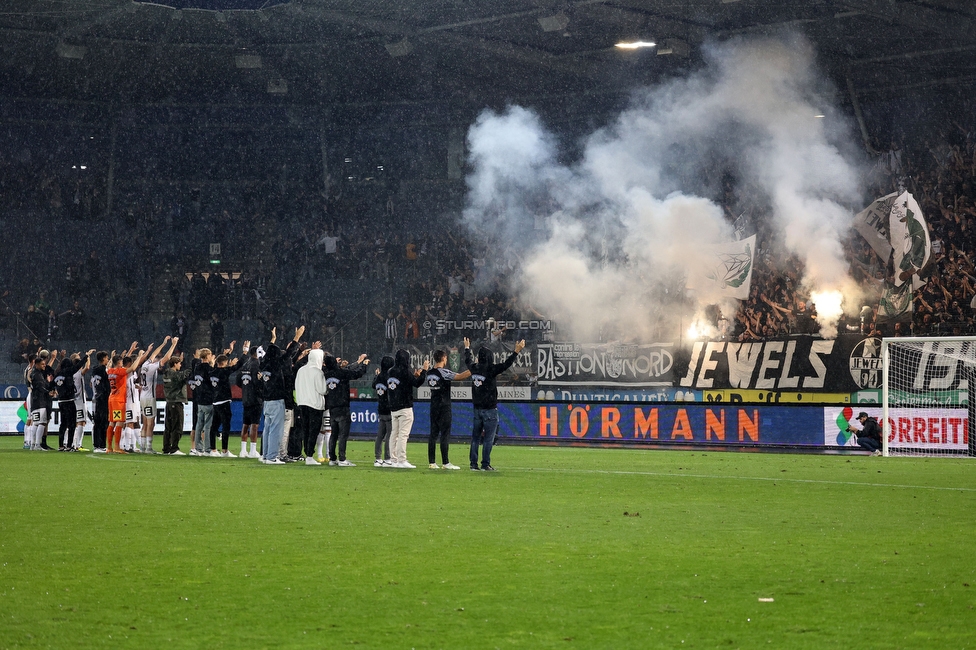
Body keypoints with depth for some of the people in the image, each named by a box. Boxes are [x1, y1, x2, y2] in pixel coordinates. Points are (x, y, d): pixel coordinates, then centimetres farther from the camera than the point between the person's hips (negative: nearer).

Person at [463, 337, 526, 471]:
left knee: (475, 437, 10)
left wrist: (467, 348, 44)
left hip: (477, 409, 6)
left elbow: (467, 360, 26)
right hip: (489, 410, -6)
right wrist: (517, 351, -19)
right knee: (488, 438, -3)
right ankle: (485, 465, -5)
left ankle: (473, 464, 10)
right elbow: (506, 364, -21)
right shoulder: (490, 369, -15)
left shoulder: (474, 368, 4)